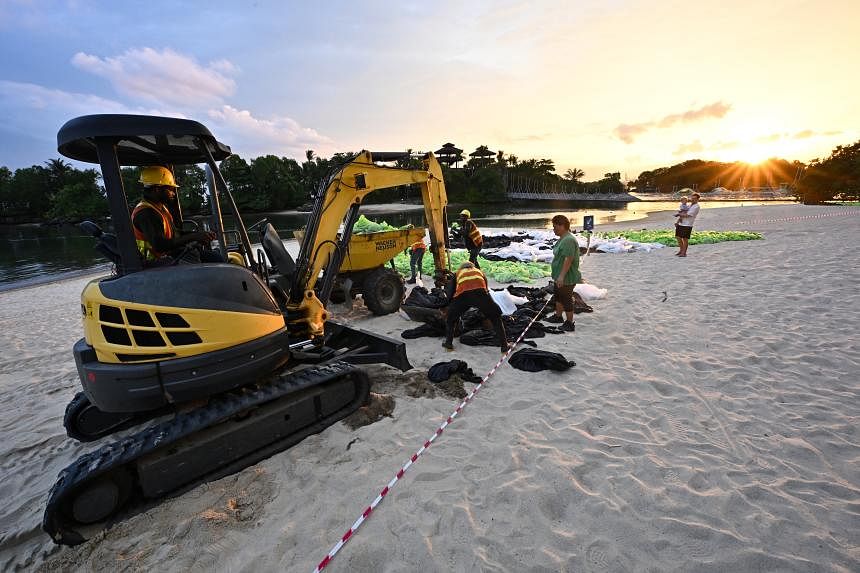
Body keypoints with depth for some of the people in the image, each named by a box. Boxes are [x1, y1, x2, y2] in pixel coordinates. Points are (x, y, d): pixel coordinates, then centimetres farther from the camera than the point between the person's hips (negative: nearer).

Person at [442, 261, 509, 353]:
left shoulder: (457, 273, 37)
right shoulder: (480, 272, 40)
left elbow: (450, 293, 28)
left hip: (462, 295, 0)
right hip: (480, 293, 1)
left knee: (450, 319, 26)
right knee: (496, 318, 20)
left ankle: (448, 343, 27)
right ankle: (504, 346, 18)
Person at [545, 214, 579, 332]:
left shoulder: (569, 240, -24)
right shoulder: (563, 238, 9)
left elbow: (568, 259, -30)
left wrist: (562, 276, -30)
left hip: (567, 278, -10)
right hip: (559, 277, 10)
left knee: (566, 300, 3)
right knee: (558, 296, 23)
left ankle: (570, 323, 17)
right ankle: (558, 316, 40)